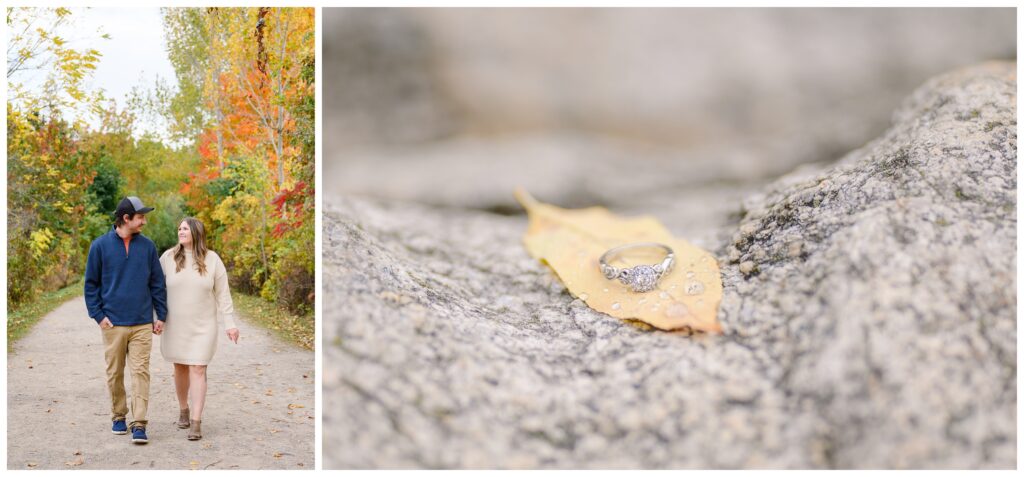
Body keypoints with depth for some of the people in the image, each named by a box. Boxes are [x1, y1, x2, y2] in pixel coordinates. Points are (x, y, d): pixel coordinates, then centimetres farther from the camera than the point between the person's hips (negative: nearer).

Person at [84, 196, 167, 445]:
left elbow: (157, 283, 8)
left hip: (142, 324, 1)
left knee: (141, 372, -4)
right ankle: (119, 417, 26)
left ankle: (139, 424, -4)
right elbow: (91, 284, 4)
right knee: (115, 373, 9)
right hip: (113, 323, -1)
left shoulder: (147, 246, 5)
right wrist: (98, 315, -4)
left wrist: (161, 315, 4)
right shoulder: (100, 245, 0)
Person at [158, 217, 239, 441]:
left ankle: (196, 422, -7)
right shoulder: (169, 257, -3)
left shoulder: (212, 259, -4)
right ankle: (183, 409, 32)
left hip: (203, 326, -1)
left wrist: (230, 323, -6)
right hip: (176, 325, 2)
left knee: (198, 370, -6)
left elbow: (223, 294, -2)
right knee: (180, 368, 12)